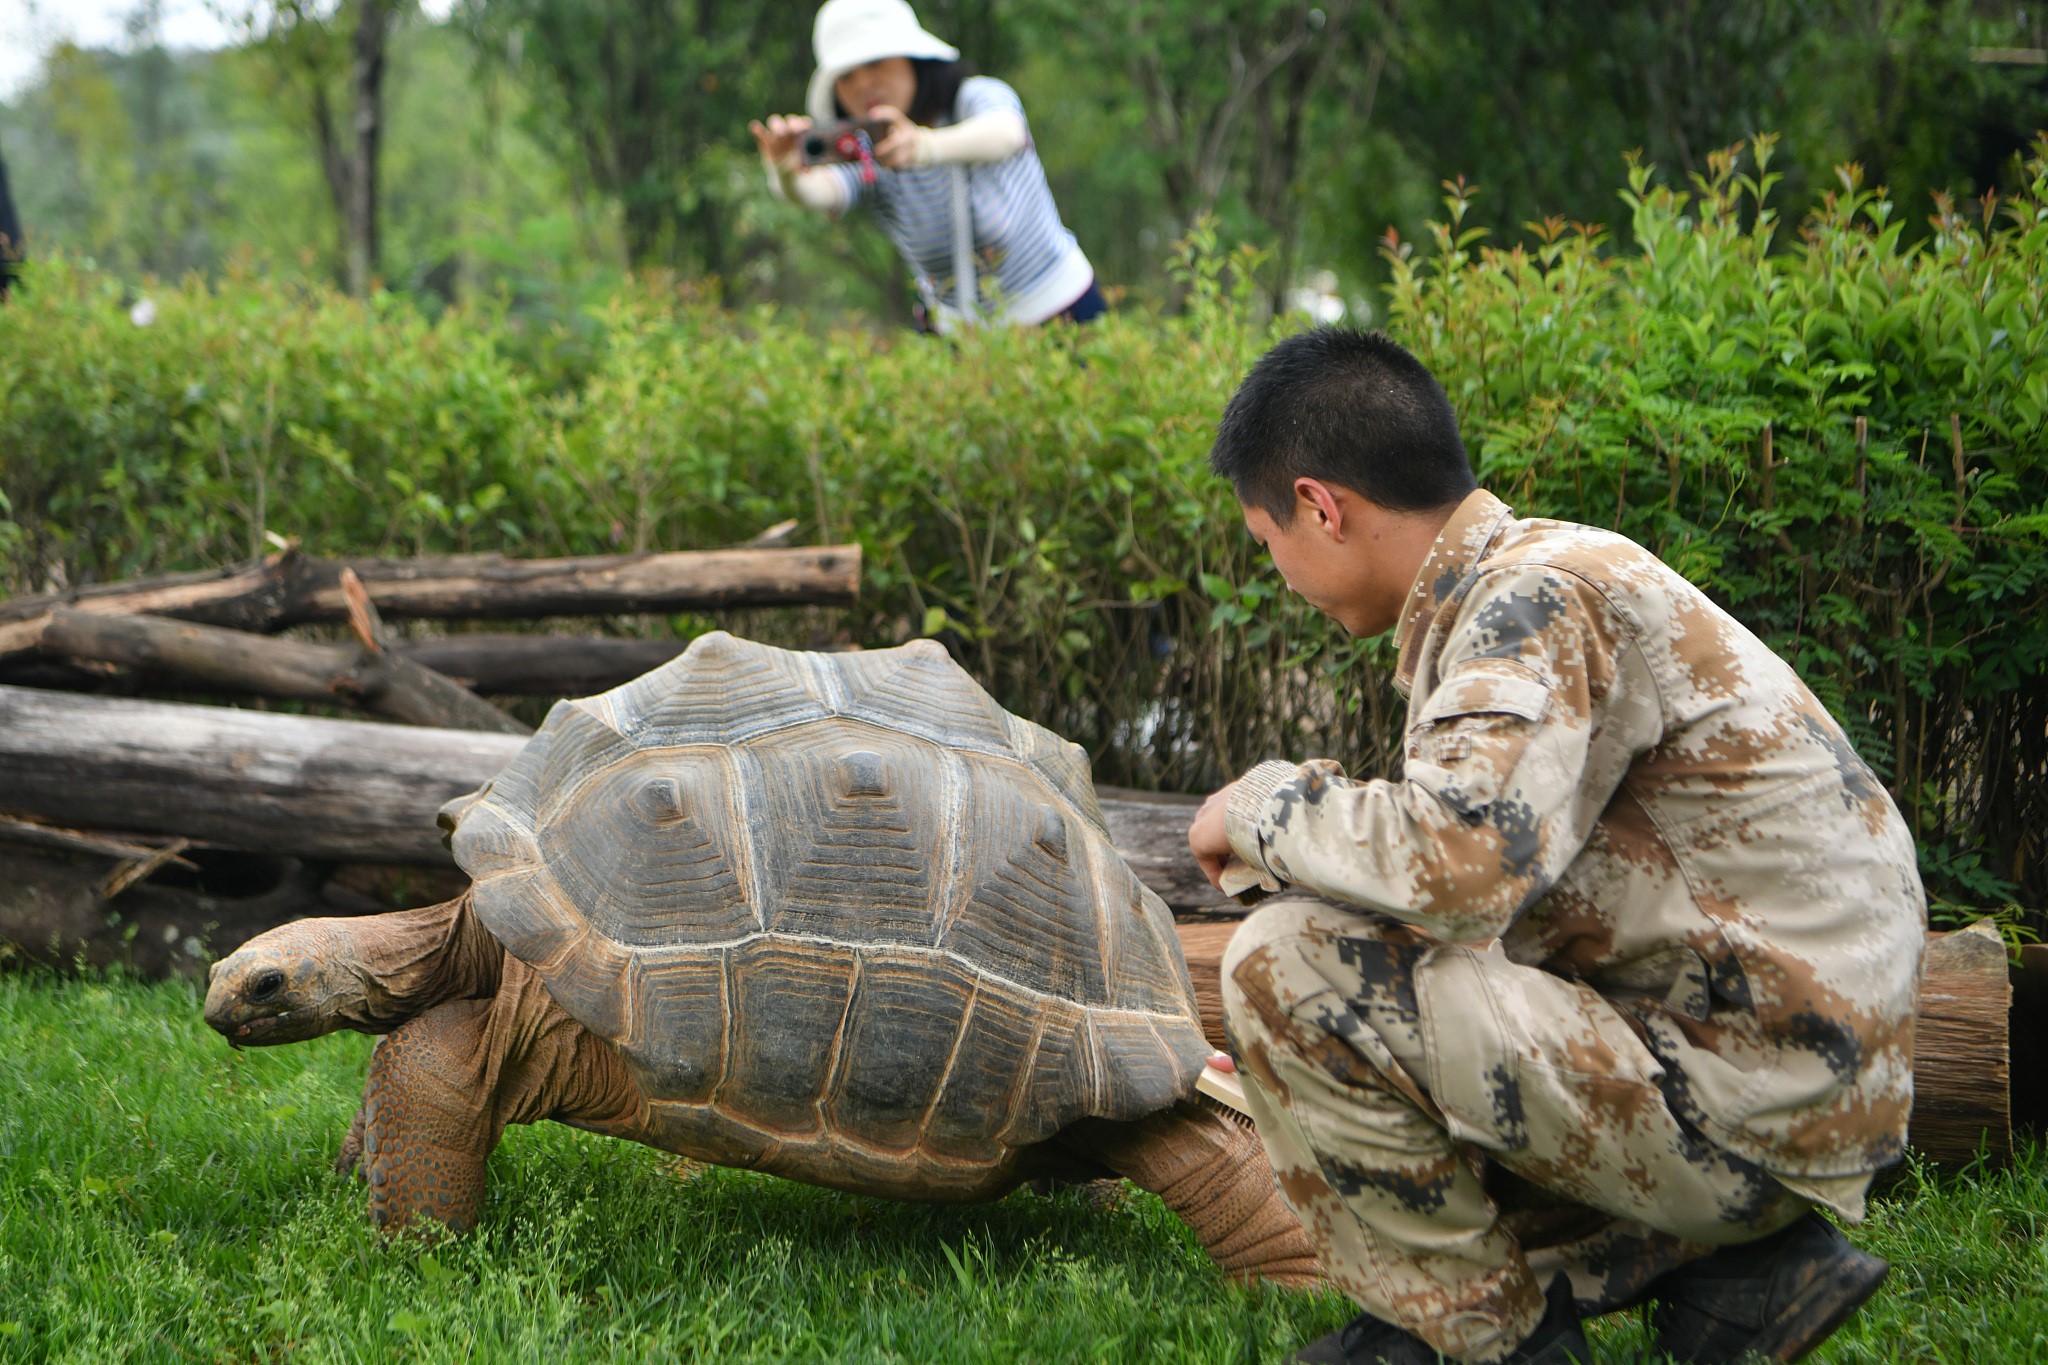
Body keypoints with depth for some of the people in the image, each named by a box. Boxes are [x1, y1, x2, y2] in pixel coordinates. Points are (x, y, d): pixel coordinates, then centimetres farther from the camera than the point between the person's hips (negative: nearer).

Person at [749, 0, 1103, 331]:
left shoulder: (978, 98, -18)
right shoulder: (864, 159, -11)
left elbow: (1005, 131, -43)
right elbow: (819, 189, -34)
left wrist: (927, 145, -63)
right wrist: (787, 173, -58)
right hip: (955, 330, 4)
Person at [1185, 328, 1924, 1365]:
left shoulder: (1541, 593, -16)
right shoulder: (1535, 581, 15)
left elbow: (1457, 862, -30)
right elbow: (1491, 872, 25)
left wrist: (1263, 807, -12)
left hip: (1752, 1112, -10)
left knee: (1289, 963, -16)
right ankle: (1724, 1266, 12)